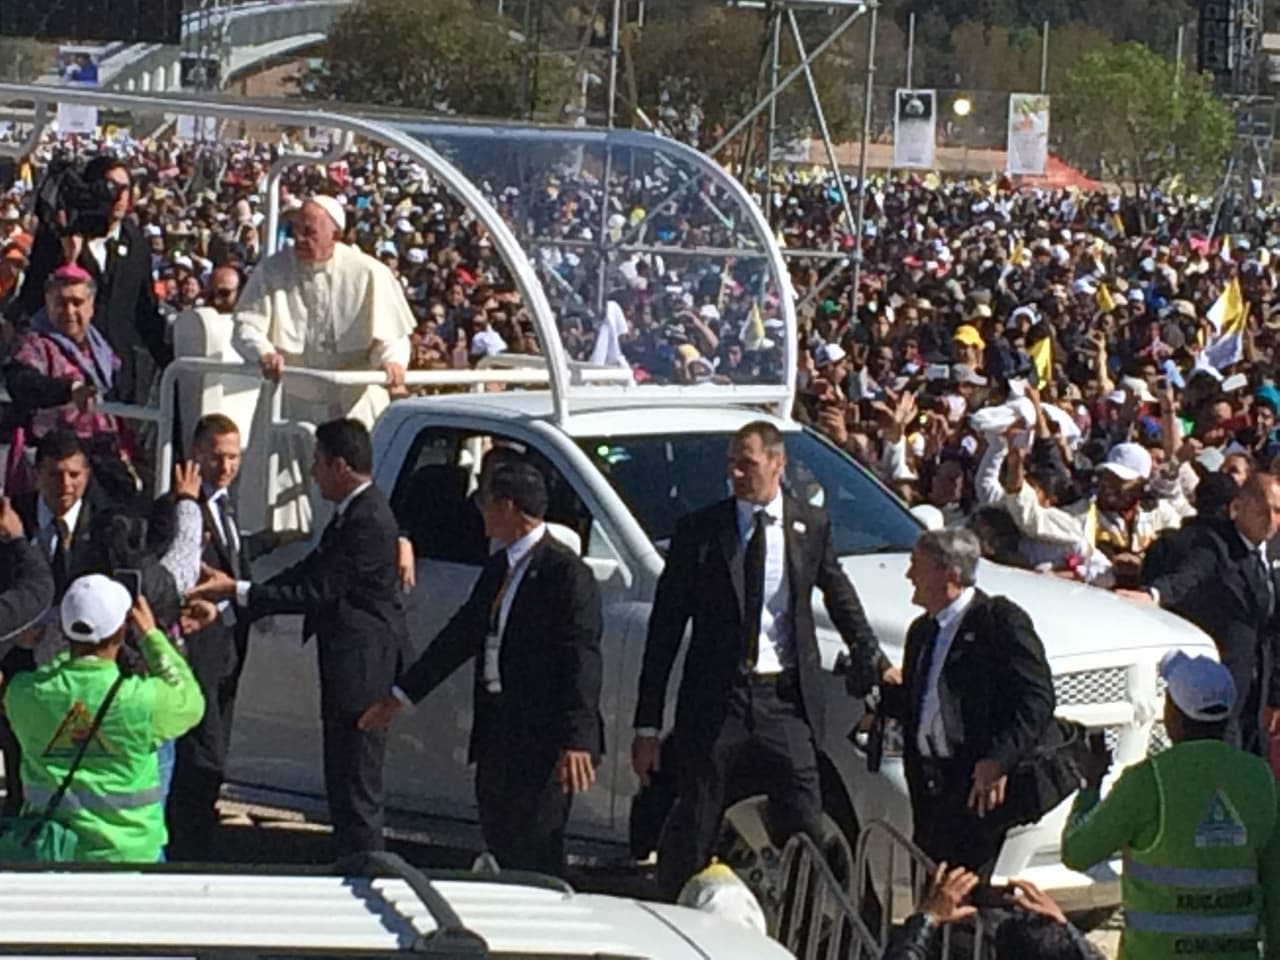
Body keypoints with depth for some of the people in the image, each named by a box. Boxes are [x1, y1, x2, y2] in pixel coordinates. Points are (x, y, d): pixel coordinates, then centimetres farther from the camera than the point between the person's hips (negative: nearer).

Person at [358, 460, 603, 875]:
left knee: (536, 856, -7)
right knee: (500, 847, 13)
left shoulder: (565, 572, -14)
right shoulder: (498, 568, 15)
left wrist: (576, 740, -26)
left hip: (542, 735, -9)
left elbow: (581, 661, -19)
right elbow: (462, 635, 23)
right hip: (497, 732, 9)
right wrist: (402, 695, 24)